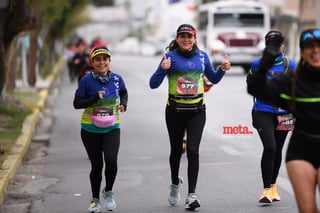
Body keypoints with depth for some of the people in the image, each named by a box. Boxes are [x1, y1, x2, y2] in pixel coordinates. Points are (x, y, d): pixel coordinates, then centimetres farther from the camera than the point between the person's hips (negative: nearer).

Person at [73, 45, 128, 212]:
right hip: (90, 129, -1)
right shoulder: (87, 80, -12)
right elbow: (77, 103, -10)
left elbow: (123, 92, 18)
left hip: (111, 128, 1)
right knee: (96, 165, 6)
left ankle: (108, 192, 11)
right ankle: (95, 199, 27)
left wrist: (123, 104, -2)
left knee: (111, 160, -17)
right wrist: (95, 98, -23)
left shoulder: (116, 78, -4)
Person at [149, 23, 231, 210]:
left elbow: (213, 79, 19)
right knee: (176, 149, 14)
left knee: (193, 150, -11)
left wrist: (222, 69, -1)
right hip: (175, 110, -1)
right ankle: (175, 184, 40)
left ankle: (192, 195, -12)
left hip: (197, 110, 1)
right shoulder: (171, 56, -6)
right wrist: (162, 69, -28)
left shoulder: (202, 56, 4)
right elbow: (153, 84, -11)